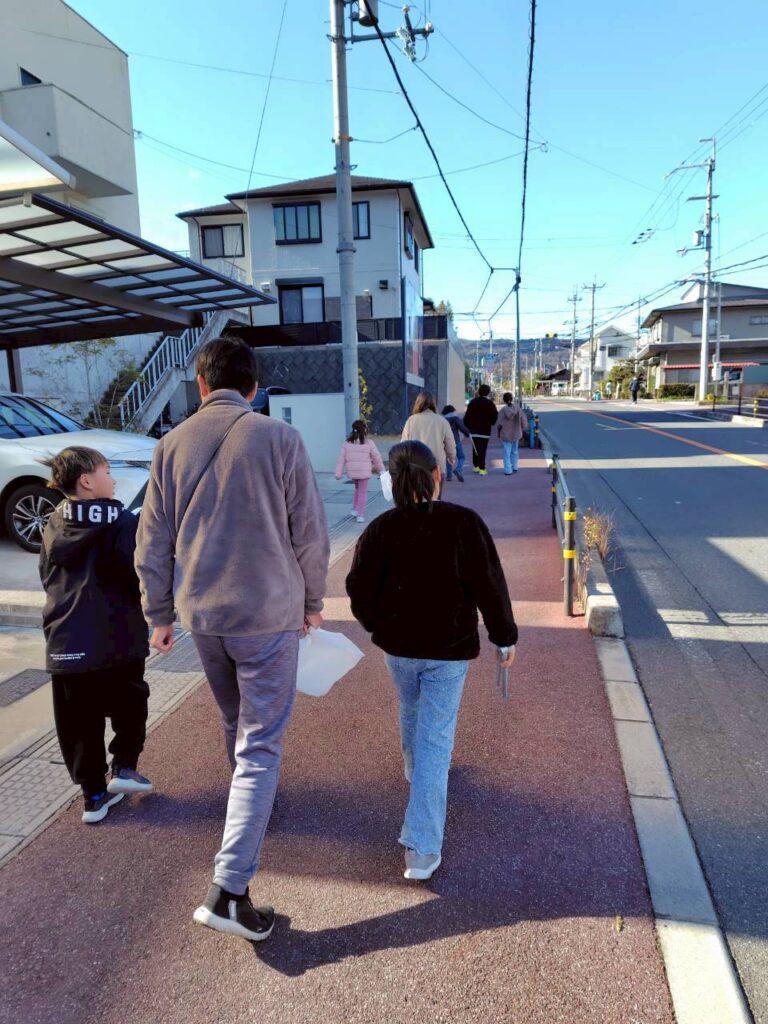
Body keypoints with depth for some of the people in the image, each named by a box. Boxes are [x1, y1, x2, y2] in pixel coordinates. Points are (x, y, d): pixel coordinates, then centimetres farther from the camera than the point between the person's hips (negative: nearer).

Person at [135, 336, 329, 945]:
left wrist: (160, 614, 15)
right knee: (260, 745, 4)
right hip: (268, 613, -4)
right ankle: (229, 889, 2)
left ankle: (252, 802, 51)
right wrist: (313, 600, 8)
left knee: (237, 724, 27)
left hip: (201, 613, 5)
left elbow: (154, 544, 4)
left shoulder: (173, 445, 1)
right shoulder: (279, 439, -10)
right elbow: (310, 533, -7)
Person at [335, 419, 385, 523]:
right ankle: (360, 515, 6)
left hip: (352, 472, 4)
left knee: (357, 489, 27)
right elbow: (377, 458, -1)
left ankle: (355, 510, 23)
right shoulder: (369, 443, -7)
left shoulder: (347, 443, 0)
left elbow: (341, 459, -2)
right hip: (364, 472, -3)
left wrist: (338, 473, 1)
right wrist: (381, 470, 11)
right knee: (363, 492, 7)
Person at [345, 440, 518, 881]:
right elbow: (490, 585, -13)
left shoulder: (380, 529, -8)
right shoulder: (464, 523, -15)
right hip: (450, 649, -3)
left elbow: (359, 590, -3)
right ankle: (422, 848, 3)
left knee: (412, 712, 29)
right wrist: (504, 636, -1)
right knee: (435, 737, 3)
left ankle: (416, 769, 57)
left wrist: (379, 625, 15)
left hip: (398, 646, 3)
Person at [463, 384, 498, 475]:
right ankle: (482, 468, -6)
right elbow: (494, 417, -5)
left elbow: (467, 416, 6)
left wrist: (466, 428, 11)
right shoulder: (489, 403, -6)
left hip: (473, 430, 4)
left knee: (475, 448, 15)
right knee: (482, 449, -4)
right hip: (484, 430, -4)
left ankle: (476, 466, 22)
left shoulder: (473, 402, 8)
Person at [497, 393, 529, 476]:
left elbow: (500, 424, -15)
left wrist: (499, 433, 1)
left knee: (507, 453, 3)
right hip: (516, 434, 4)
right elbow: (524, 420, 0)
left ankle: (508, 470, 2)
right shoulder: (518, 408, -4)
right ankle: (514, 467, 30)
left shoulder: (503, 410, -16)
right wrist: (522, 430, 15)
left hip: (506, 435, -4)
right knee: (514, 451, 20)